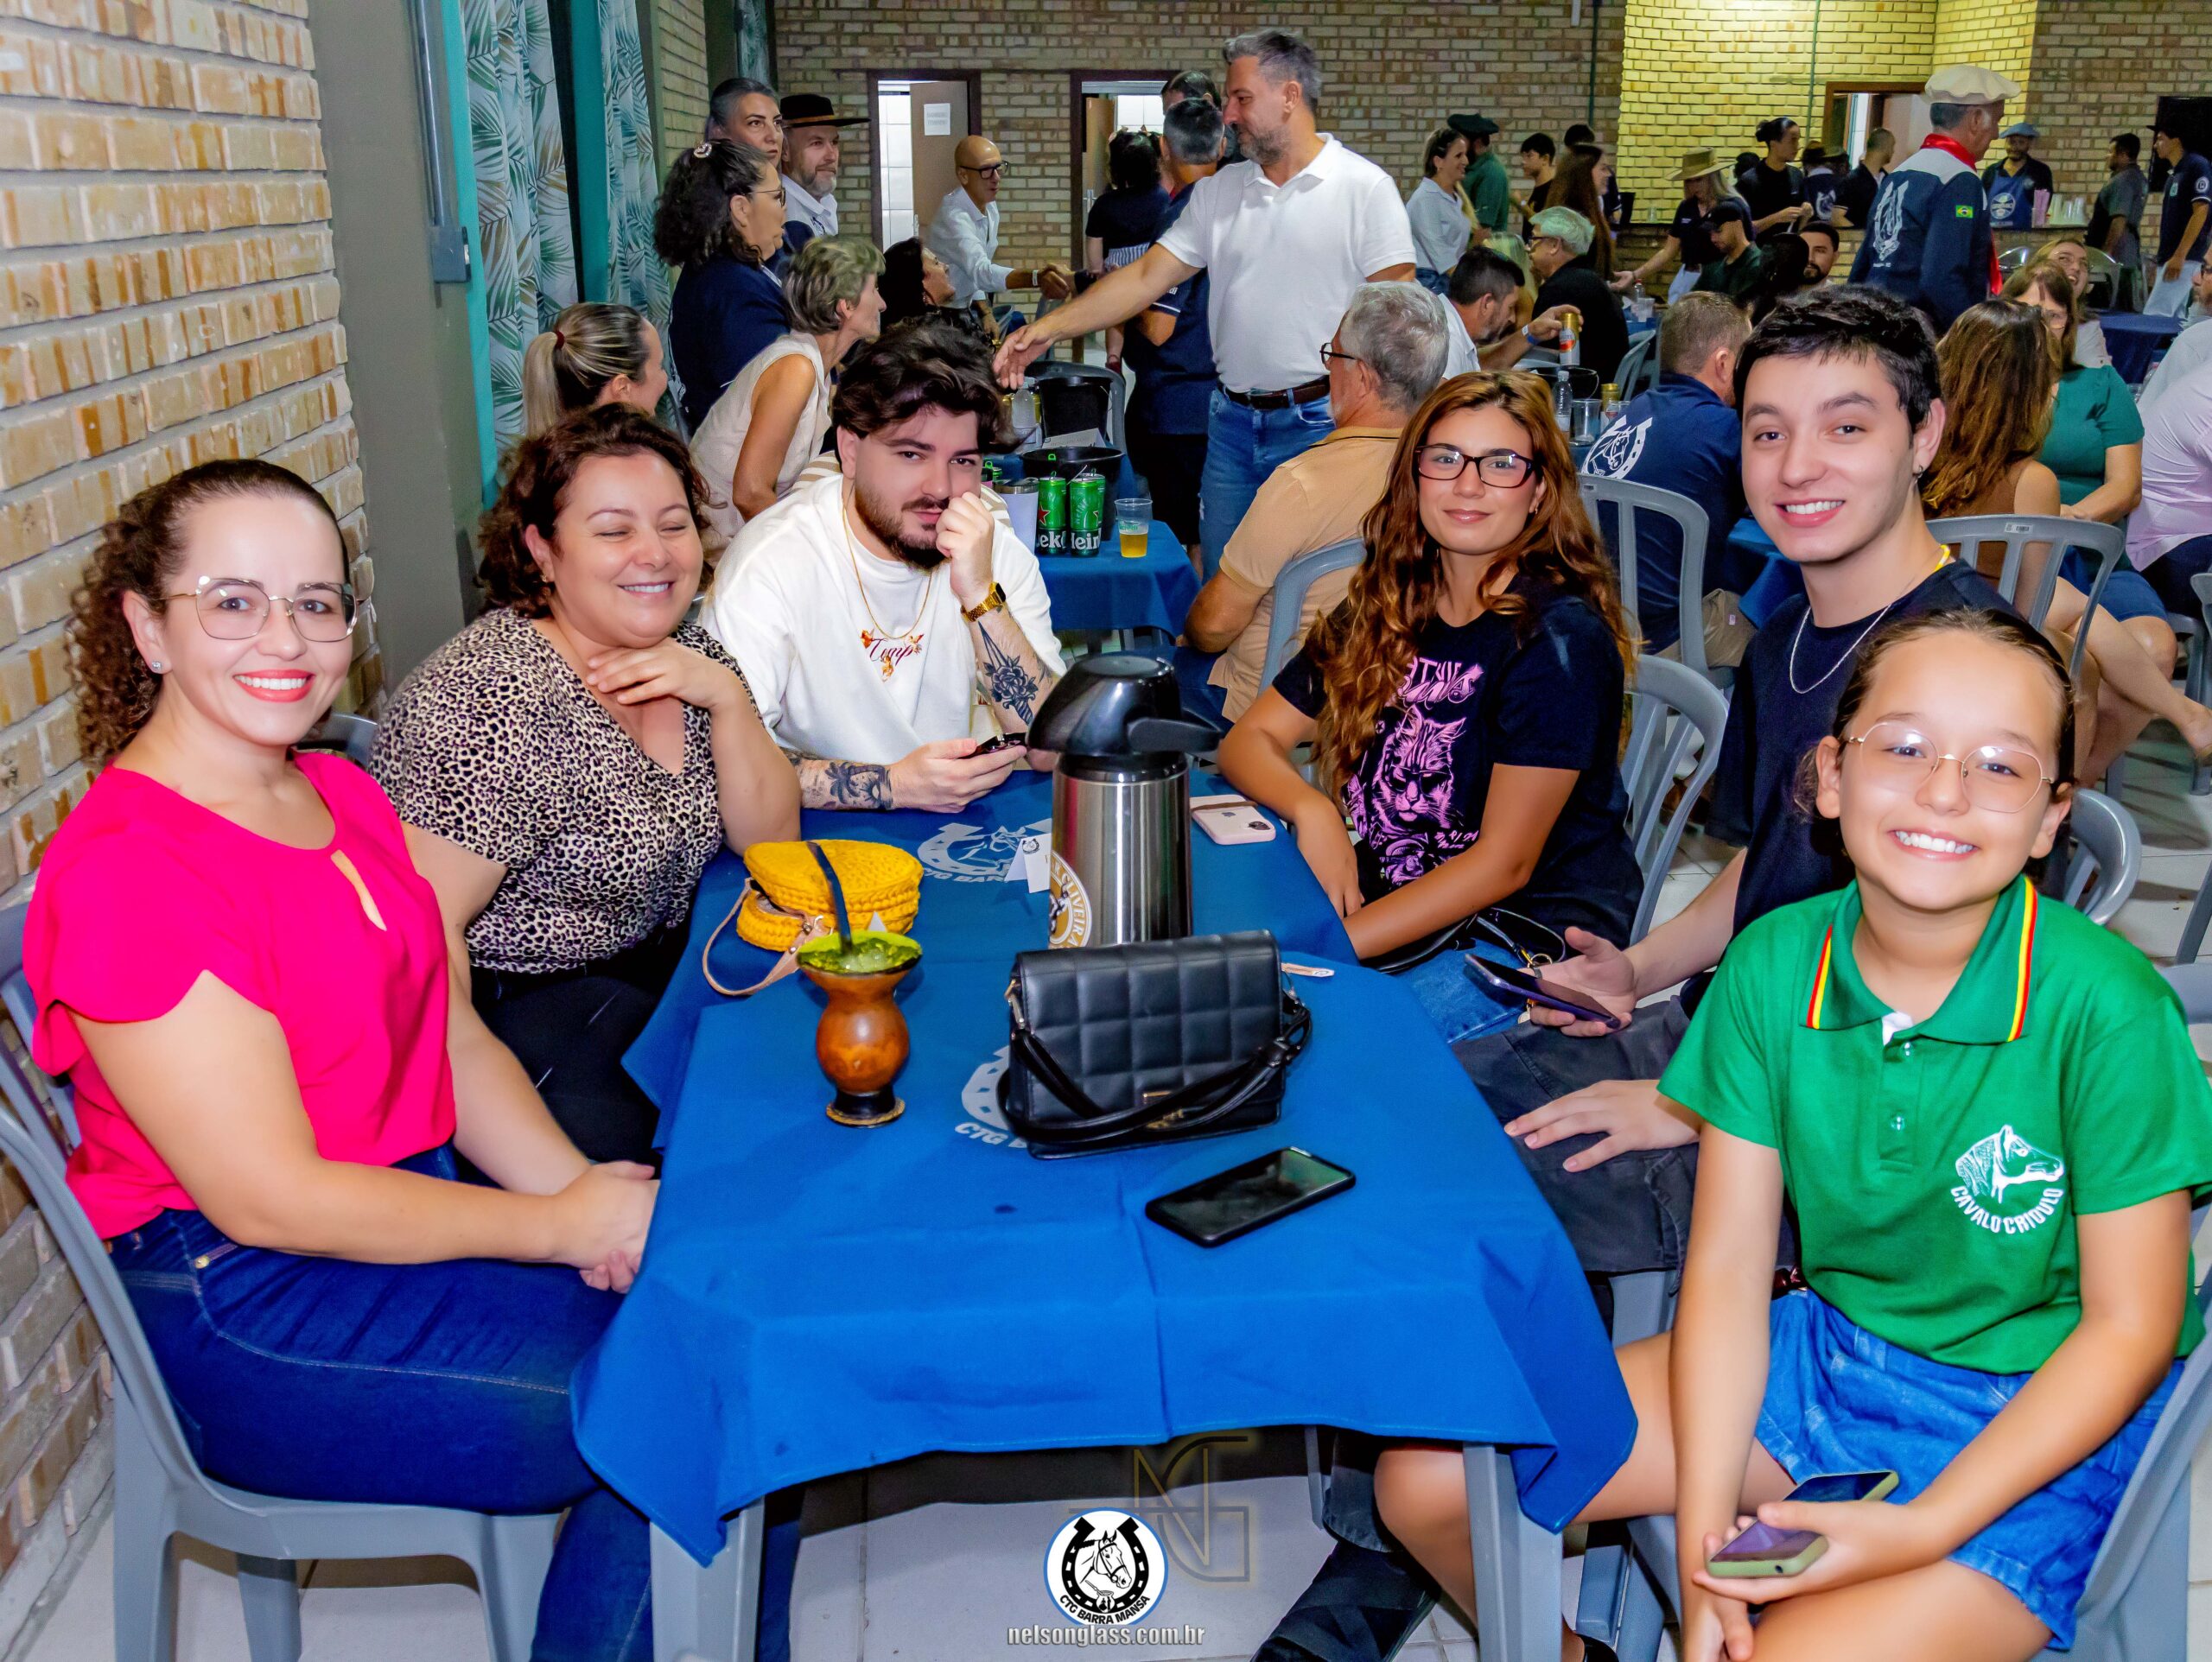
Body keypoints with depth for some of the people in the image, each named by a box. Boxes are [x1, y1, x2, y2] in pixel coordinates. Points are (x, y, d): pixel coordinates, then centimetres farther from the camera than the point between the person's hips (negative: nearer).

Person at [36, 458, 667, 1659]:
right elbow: (271, 1199, -20)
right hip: (247, 1313, -8)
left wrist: (583, 1188, -9)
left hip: (410, 1217, 8)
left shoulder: (344, 797, 8)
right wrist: (566, 1223, -16)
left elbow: (455, 1038, 7)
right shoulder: (125, 871, -20)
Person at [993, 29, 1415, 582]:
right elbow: (1147, 276, 8)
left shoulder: (1365, 187, -4)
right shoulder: (1218, 191, 11)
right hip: (1232, 422, 5)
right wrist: (1052, 326, -3)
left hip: (1320, 424, -5)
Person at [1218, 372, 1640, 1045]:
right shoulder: (1382, 611, 6)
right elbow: (1251, 737, 8)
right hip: (1396, 902, 6)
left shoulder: (1559, 640, -14)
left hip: (1532, 932, -6)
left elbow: (1503, 864, -16)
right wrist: (1310, 809, -15)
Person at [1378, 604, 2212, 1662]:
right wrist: (1702, 1544, -16)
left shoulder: (2106, 1009, -21)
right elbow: (1728, 1267, -7)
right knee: (1425, 1479, -3)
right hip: (1830, 1346, 4)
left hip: (2042, 1419, -4)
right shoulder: (1772, 966, -9)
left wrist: (1923, 1530, -21)